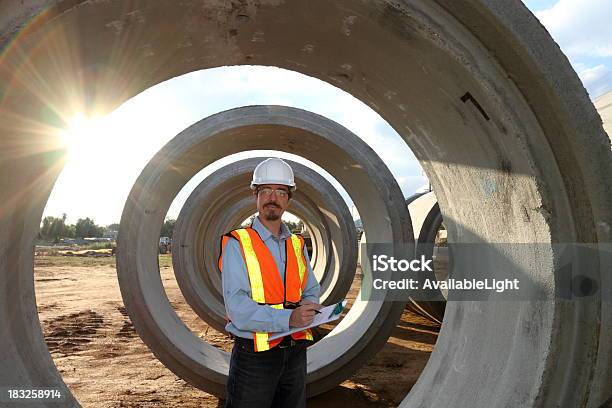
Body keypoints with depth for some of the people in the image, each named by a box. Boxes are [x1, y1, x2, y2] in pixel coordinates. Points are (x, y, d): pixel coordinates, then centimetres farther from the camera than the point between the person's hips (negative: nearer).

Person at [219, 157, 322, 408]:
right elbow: (237, 308, -20)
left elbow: (311, 291, 14)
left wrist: (309, 307, -9)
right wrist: (288, 318, -29)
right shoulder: (237, 244, -10)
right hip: (253, 356, -5)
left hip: (295, 352, 6)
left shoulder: (297, 245, 9)